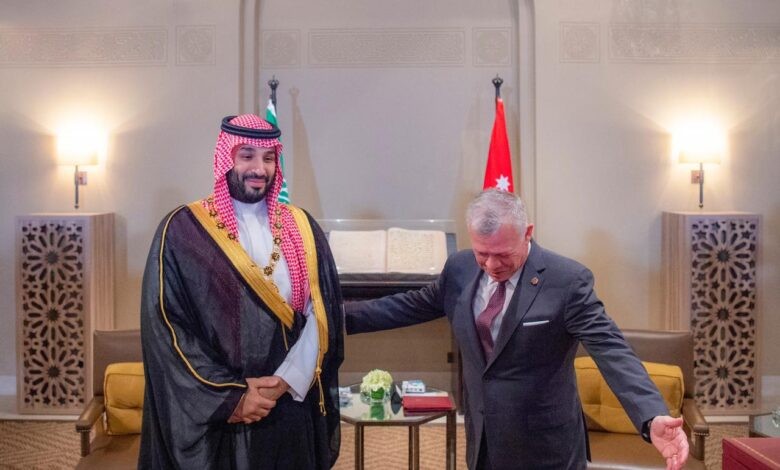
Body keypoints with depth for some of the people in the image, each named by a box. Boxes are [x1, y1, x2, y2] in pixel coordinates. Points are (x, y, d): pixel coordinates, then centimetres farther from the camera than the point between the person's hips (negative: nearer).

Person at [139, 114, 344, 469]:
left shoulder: (302, 229, 7)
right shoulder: (182, 230, -4)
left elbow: (322, 314, 1)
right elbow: (165, 327, -9)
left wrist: (286, 381, -13)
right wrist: (229, 397, -14)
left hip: (289, 412, 3)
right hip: (212, 419, -3)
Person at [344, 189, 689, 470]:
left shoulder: (568, 280, -19)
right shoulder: (460, 269, -2)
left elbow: (611, 351, -25)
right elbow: (410, 306, 12)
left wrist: (652, 418, -40)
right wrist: (339, 316, 12)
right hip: (484, 439, 5)